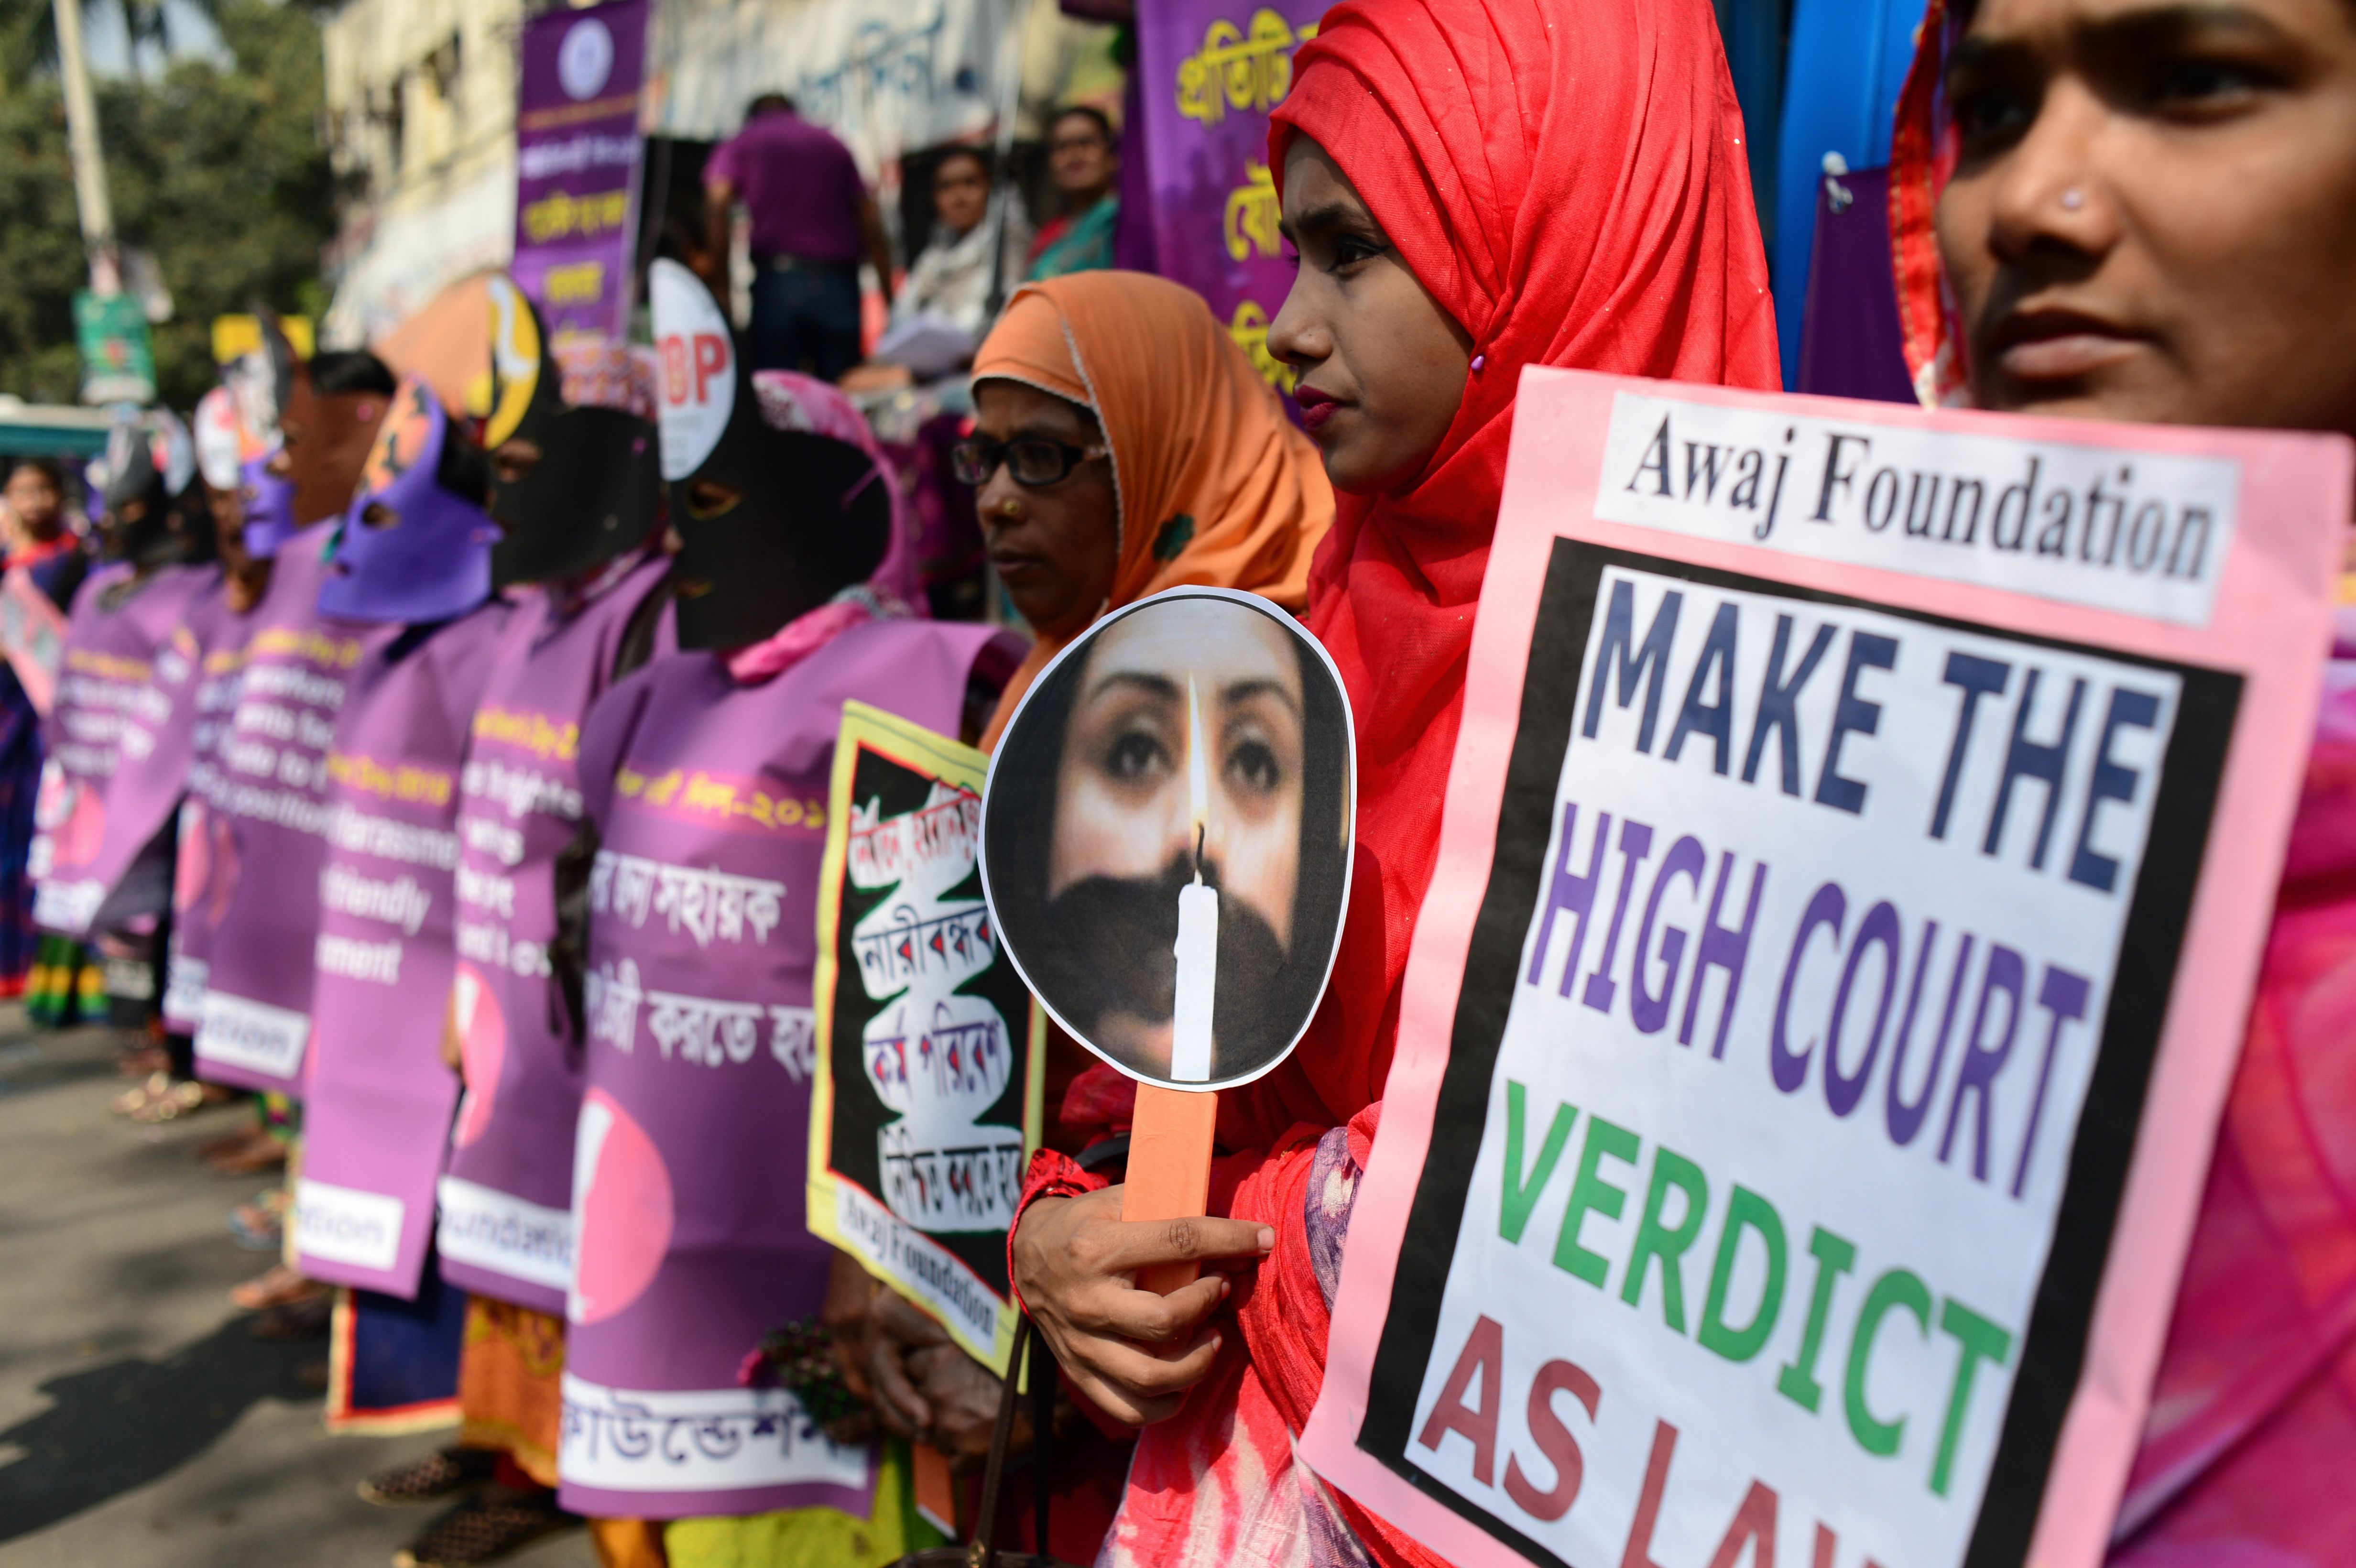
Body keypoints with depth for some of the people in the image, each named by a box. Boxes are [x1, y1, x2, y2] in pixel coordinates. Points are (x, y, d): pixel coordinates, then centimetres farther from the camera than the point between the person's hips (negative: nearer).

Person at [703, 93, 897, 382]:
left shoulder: (739, 144, 15)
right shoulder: (834, 144, 23)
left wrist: (719, 281, -5)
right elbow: (871, 221, 14)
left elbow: (717, 203, -4)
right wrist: (889, 297, 12)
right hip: (840, 281, 2)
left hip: (777, 276, -2)